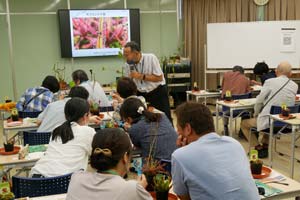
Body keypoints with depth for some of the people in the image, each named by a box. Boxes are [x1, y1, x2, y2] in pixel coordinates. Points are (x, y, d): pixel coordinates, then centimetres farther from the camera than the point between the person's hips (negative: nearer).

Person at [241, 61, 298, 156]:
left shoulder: (270, 82, -12)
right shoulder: (295, 86, 3)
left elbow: (259, 101, -9)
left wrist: (256, 114, 9)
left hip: (267, 121, -6)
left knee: (244, 124, 18)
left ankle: (258, 147, 12)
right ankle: (265, 145, 33)